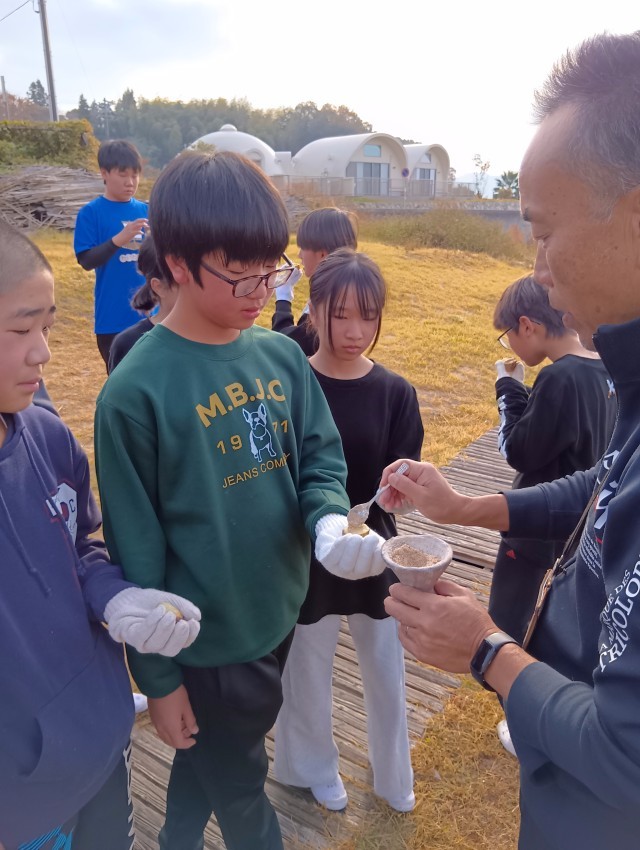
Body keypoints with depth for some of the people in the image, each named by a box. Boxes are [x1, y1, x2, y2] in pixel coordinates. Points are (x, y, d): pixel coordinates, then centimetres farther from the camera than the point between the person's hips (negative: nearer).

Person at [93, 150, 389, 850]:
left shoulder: (283, 355, -5)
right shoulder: (136, 391, -23)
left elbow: (321, 456, 1)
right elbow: (135, 548, -17)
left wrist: (329, 523, -22)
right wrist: (157, 676, -8)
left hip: (277, 615, 6)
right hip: (205, 641, -6)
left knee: (210, 761, 31)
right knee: (240, 790, 20)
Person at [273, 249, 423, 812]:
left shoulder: (396, 393, -7)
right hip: (304, 560, -2)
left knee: (386, 673, 21)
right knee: (308, 674, 19)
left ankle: (394, 777, 49)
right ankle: (315, 769, 49)